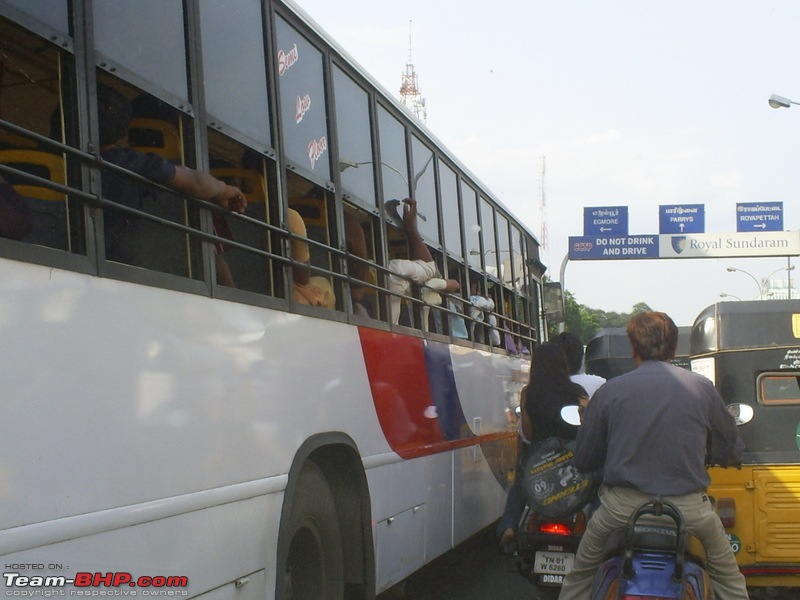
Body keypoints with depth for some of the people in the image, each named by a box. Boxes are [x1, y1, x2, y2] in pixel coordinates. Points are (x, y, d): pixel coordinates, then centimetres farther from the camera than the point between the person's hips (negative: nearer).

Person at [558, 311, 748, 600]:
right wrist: (728, 457, 39)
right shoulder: (702, 387, 1)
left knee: (580, 574, 21)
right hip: (689, 506, 0)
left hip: (623, 505, 0)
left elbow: (583, 460, 5)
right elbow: (732, 451, 14)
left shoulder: (609, 390, -1)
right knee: (728, 576, 22)